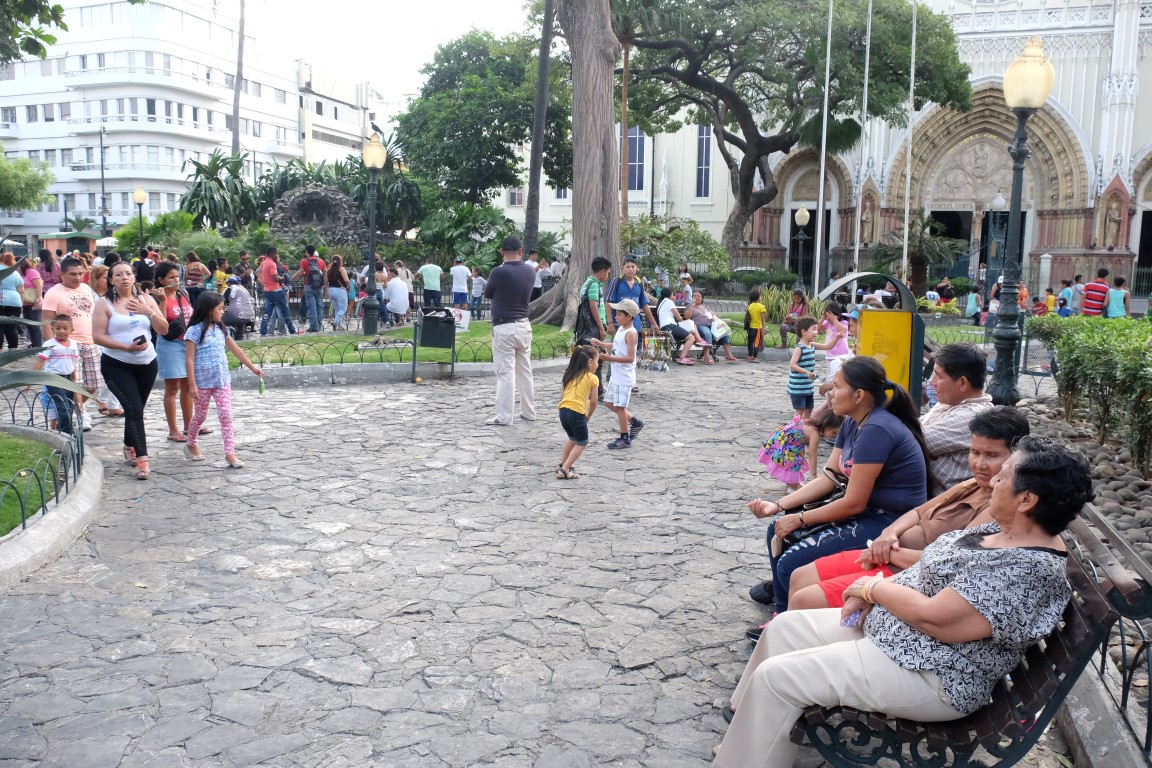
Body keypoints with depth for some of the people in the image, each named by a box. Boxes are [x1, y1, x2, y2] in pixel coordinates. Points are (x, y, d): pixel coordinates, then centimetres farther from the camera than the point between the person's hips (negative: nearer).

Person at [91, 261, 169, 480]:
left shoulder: (146, 299, 6)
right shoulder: (104, 304, -5)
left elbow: (164, 330, 3)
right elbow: (98, 336, -11)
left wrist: (149, 312, -12)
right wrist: (127, 347, -21)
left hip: (147, 363, 4)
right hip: (117, 365, -4)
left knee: (135, 409, 12)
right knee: (134, 409, -14)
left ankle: (129, 447, 36)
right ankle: (142, 459, -13)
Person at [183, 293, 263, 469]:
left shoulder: (221, 329, 7)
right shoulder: (195, 330, -11)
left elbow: (236, 350, 14)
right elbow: (189, 359, -13)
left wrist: (252, 367, 14)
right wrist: (192, 384, -16)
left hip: (222, 380, 5)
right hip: (203, 381, -5)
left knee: (226, 415, -3)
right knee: (201, 415, 11)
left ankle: (230, 453, -3)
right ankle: (191, 445, 34)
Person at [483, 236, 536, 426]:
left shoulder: (499, 272, -16)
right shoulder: (530, 271, 1)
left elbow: (487, 294, 0)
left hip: (504, 328, -6)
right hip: (524, 325, 6)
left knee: (505, 373, -5)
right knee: (525, 371, 14)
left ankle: (503, 417, -4)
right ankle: (529, 411, 22)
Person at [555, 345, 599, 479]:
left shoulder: (571, 375, 17)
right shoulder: (592, 378, 0)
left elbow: (563, 396, 17)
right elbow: (593, 401, 1)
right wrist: (588, 416, 15)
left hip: (563, 410, 7)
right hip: (577, 413, -7)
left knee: (573, 438, 29)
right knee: (581, 443, 9)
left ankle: (562, 464, 36)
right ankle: (564, 470, 0)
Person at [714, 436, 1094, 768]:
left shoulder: (1029, 568, -27)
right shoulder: (1007, 531, 3)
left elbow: (934, 617, -29)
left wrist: (873, 586, -12)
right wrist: (872, 594, -2)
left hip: (929, 675, -10)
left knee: (775, 676, -13)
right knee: (785, 626, 12)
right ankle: (749, 725, 27)